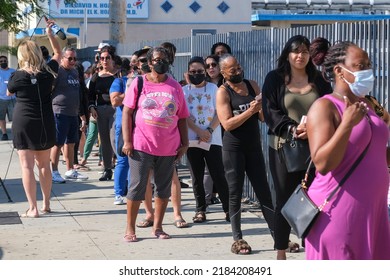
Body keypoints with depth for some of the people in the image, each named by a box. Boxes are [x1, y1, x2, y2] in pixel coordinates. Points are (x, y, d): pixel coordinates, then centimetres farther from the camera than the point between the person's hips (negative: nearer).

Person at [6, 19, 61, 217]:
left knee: (27, 166, -3)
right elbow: (58, 53, 17)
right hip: (46, 124, 4)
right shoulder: (48, 71, -2)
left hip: (24, 123, -4)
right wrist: (50, 33, 17)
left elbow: (9, 92, 11)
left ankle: (33, 209, -8)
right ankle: (46, 204, 24)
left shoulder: (18, 76, -10)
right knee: (44, 165, 16)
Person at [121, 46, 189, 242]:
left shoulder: (175, 87, 8)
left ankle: (157, 227, 20)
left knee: (164, 187, 8)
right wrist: (127, 141, -8)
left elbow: (182, 117, 11)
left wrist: (184, 143, 6)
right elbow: (127, 112, -1)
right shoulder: (139, 83, 1)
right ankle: (130, 229, 7)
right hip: (142, 145, -3)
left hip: (169, 147, 3)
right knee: (137, 186, -2)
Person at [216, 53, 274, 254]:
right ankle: (237, 240, 9)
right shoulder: (223, 92, -8)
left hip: (254, 146, 4)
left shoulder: (252, 86, 6)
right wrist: (250, 111, -24)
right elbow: (227, 124, -17)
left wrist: (263, 107, -13)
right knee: (235, 194, 2)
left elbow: (263, 117, 8)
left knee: (264, 192, 7)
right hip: (233, 148, -4)